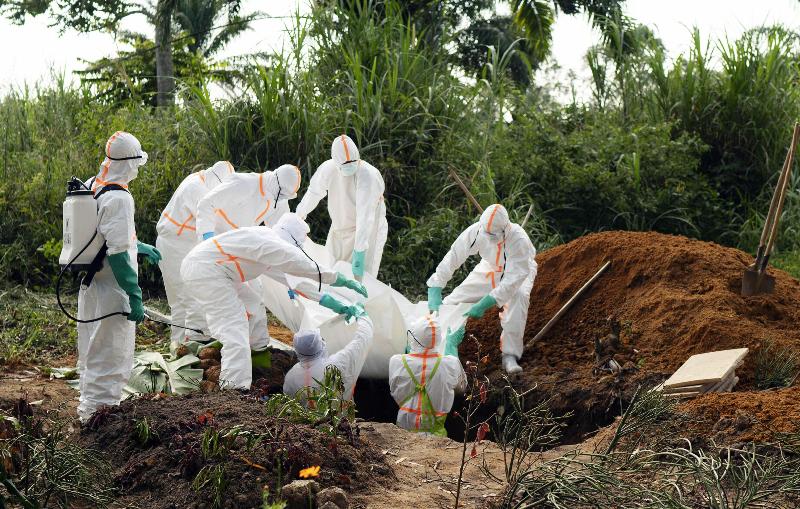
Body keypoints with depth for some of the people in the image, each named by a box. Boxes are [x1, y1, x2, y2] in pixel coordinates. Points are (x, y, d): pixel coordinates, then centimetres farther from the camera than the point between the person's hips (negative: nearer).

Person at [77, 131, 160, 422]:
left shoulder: (90, 187, 7)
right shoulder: (118, 198, -21)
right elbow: (117, 253, -24)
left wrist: (139, 247, 31)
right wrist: (134, 296, -20)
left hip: (89, 286, 9)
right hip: (112, 290, -9)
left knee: (92, 351, 20)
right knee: (111, 355, 0)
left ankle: (89, 404, 32)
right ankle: (99, 407, 4)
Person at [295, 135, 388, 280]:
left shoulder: (368, 175, -28)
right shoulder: (327, 169, -11)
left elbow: (365, 216, -35)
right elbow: (313, 193, 10)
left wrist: (359, 253, -40)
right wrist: (299, 215, 24)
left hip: (367, 230, -6)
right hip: (339, 228, 6)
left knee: (358, 278, -15)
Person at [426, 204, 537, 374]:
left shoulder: (519, 239, -41)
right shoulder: (476, 231, -31)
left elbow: (513, 279, -42)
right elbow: (452, 258, -28)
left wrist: (484, 304, -47)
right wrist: (434, 292, -36)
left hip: (518, 270, -4)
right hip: (490, 268, 4)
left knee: (519, 295, -35)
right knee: (457, 297, -5)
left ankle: (510, 355, -28)